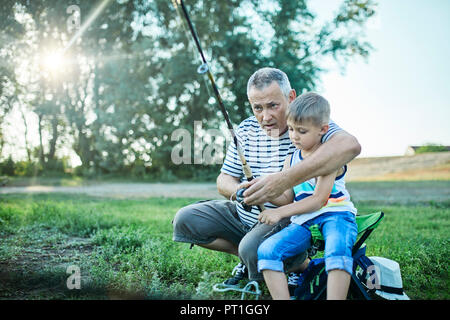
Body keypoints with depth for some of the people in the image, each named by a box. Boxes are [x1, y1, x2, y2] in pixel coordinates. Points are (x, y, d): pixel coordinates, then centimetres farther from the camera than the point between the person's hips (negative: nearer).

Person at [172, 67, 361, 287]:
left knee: (253, 250, -34)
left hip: (289, 219, -6)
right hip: (243, 215, 6)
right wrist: (239, 190, -22)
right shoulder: (245, 130, 2)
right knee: (184, 221, -4)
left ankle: (301, 264, -1)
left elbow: (350, 145, -39)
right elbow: (224, 179, 7)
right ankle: (250, 258, 6)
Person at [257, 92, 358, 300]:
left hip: (335, 214, -5)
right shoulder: (291, 161, 17)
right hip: (303, 221, 6)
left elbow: (318, 199, -11)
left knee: (337, 250, -38)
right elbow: (287, 198, 14)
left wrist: (279, 212, -15)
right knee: (266, 250, -19)